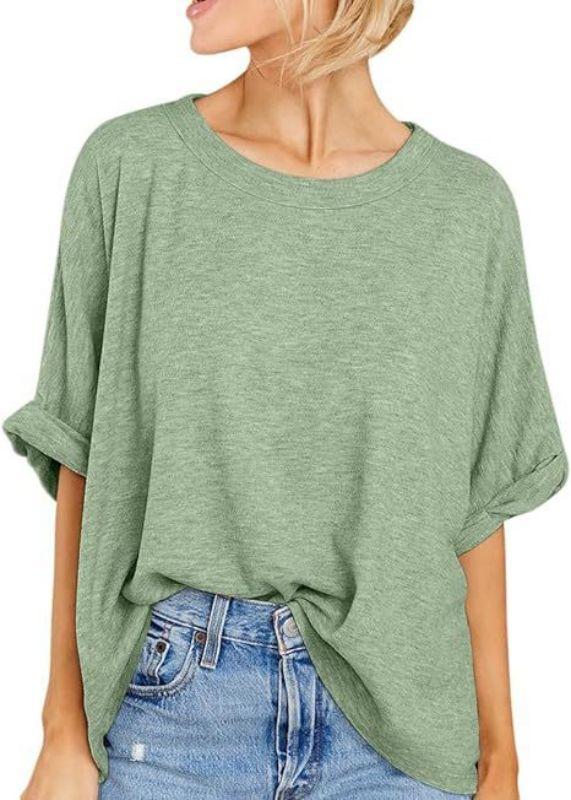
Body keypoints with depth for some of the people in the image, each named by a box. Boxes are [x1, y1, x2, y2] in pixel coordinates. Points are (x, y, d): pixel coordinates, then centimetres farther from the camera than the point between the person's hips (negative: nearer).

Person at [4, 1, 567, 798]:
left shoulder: (469, 204, -2)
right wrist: (65, 734, -1)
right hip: (175, 698, -1)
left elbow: (472, 502, 4)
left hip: (395, 716, 1)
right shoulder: (131, 166, -5)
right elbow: (84, 461, -1)